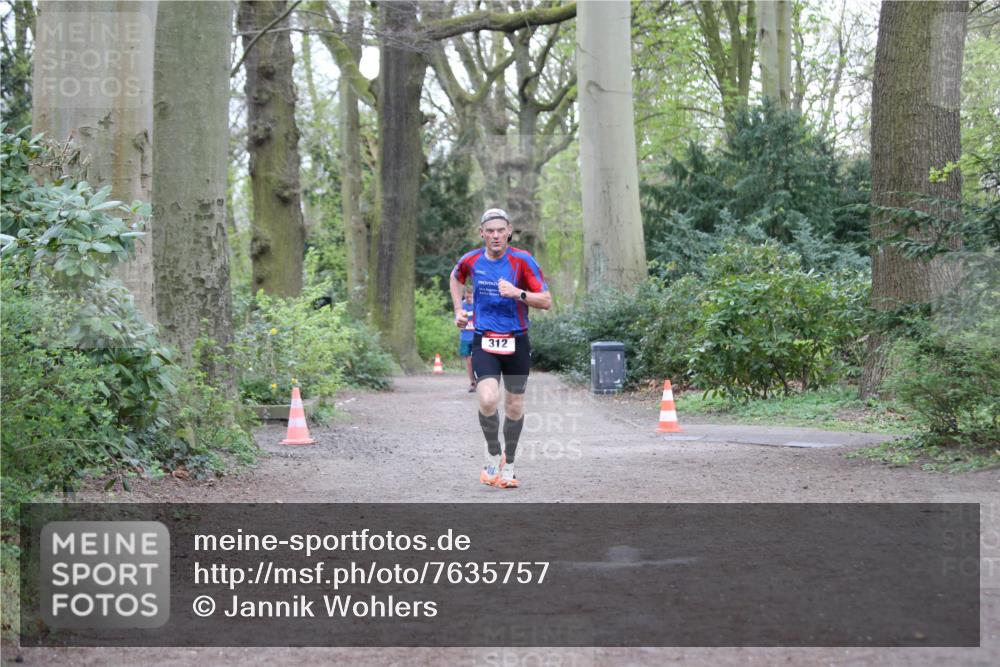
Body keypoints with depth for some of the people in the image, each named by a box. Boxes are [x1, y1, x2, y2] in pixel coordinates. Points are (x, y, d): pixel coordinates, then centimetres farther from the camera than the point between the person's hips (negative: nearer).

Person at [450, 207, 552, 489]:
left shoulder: (522, 260, -9)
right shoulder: (471, 260, -1)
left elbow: (546, 301, -11)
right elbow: (455, 278, 23)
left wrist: (518, 293, -26)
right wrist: (458, 311, 14)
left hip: (516, 343, 0)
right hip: (484, 342, 0)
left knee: (514, 407, 10)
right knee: (488, 402, -20)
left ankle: (508, 464, 31)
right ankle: (493, 452, 6)